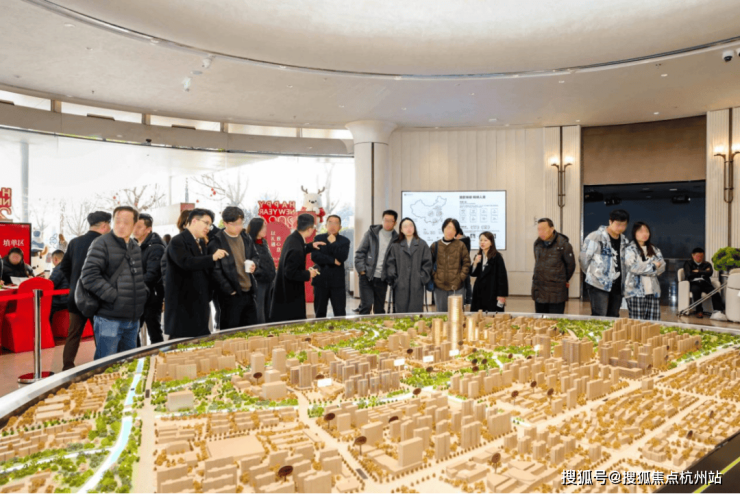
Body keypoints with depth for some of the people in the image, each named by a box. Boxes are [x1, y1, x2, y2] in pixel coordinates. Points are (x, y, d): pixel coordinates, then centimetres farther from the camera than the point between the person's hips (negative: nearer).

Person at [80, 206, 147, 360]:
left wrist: (143, 293, 10)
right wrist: (113, 296, -19)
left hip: (133, 319, 7)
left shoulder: (135, 247, 13)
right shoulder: (102, 243, -9)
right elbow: (89, 276, -17)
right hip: (109, 319, -7)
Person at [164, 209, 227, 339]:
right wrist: (212, 257, -32)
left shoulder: (201, 244, 18)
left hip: (200, 306, 8)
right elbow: (186, 262, -27)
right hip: (183, 306, -8)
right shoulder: (177, 242, -8)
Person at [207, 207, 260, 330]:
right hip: (231, 295, -6)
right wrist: (230, 290, -14)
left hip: (249, 292, 6)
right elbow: (215, 270, -12)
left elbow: (255, 255, 22)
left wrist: (254, 263, -2)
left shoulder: (246, 237, 9)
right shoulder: (217, 242, -10)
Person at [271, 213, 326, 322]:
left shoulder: (293, 238, 1)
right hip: (290, 294, -10)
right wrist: (308, 274, -16)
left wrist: (311, 246, 14)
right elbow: (290, 273, -28)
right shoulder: (296, 247, -29)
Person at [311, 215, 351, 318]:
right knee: (320, 313, 10)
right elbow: (314, 257, -10)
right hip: (320, 281, 1)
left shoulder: (344, 241, 4)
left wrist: (333, 243, -11)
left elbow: (342, 257, -14)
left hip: (337, 282, -1)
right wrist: (333, 261, -13)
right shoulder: (318, 238, 5)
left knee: (340, 314, 2)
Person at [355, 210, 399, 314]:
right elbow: (360, 252, 1)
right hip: (367, 276, -1)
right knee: (366, 306, -8)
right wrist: (361, 269, -6)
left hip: (382, 279, 2)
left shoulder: (396, 239, 2)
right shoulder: (371, 233, 1)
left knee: (379, 309, 10)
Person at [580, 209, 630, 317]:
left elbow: (623, 262, 18)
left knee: (613, 318, 12)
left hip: (617, 287, 6)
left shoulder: (624, 241, 9)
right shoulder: (596, 237, -11)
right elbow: (584, 259, -5)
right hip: (598, 285, -6)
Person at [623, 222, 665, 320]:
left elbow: (662, 267, 8)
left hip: (654, 291, 5)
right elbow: (633, 267, -14)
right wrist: (653, 266, -1)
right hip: (636, 291, -5)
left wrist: (645, 267, -9)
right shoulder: (630, 249, -1)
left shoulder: (654, 249, 18)